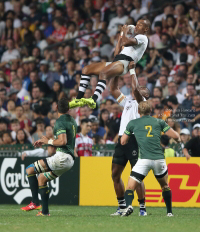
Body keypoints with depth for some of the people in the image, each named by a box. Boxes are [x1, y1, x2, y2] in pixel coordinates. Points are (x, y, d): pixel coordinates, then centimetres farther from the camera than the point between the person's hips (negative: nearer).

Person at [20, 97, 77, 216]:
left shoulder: (60, 122, -10)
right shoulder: (72, 121, 18)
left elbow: (63, 141, -22)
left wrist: (49, 141, -4)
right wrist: (44, 142, 26)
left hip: (62, 157, -9)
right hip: (70, 160, 9)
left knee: (30, 170, -4)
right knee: (42, 178, 20)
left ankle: (35, 202, -9)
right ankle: (45, 211, 18)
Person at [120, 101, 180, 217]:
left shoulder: (133, 123, 10)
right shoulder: (159, 122, 12)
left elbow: (123, 142, 16)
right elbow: (176, 136, 9)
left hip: (144, 160, -2)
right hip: (159, 159, 2)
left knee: (130, 188, 0)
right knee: (165, 186, 26)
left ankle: (129, 205, -28)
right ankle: (169, 211, 23)